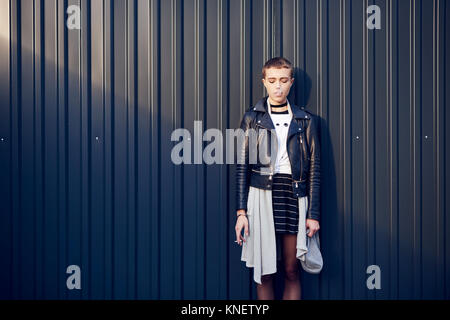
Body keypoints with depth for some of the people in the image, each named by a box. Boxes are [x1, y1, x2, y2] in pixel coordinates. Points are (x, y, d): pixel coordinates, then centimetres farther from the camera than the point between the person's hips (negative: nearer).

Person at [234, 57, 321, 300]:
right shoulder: (252, 118, 6)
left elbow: (314, 168, 6)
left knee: (292, 271, 2)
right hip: (262, 195, -1)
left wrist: (313, 214, 0)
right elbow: (242, 166, 3)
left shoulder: (305, 120, 9)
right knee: (264, 272, 1)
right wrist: (241, 212, -4)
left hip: (294, 197, 1)